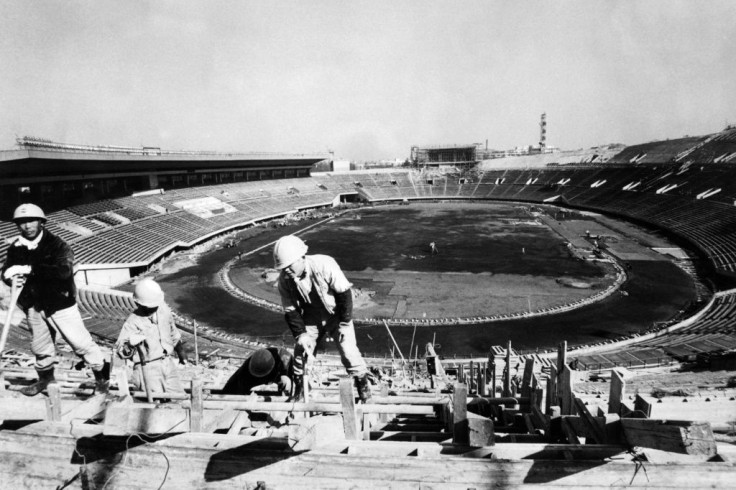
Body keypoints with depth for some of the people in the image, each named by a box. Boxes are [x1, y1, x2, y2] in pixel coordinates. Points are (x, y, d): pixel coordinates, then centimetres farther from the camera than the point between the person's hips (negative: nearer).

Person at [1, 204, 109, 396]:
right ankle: (45, 378, 44)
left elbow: (64, 270, -32)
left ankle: (102, 373, 17)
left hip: (61, 303, -5)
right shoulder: (15, 248, -1)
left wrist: (30, 269, -37)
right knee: (40, 346, 22)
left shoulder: (57, 245, -17)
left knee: (80, 342, -1)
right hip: (34, 305, 6)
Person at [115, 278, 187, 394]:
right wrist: (129, 346, -37)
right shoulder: (133, 321, -13)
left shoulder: (163, 310, 1)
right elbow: (120, 350, -15)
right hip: (148, 367, -5)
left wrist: (180, 350, 26)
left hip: (168, 363, 5)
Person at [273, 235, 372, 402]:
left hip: (337, 316, -4)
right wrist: (300, 334, -20)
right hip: (311, 319, 4)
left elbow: (344, 293, -23)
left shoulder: (324, 265, -31)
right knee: (300, 351, 3)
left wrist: (345, 323, -19)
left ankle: (363, 384, 14)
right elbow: (290, 311, -9)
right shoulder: (284, 280, -18)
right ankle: (298, 391, 24)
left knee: (348, 352, -10)